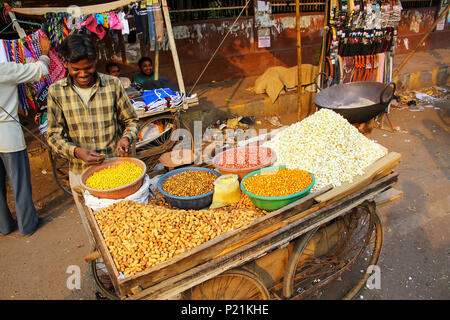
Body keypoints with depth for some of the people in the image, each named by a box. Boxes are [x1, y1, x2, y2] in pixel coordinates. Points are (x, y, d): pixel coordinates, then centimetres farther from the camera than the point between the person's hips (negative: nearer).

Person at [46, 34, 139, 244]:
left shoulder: (112, 85, -5)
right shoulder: (56, 91, -3)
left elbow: (131, 120, 4)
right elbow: (54, 135, 0)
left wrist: (126, 138, -17)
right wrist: (76, 151, -19)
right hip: (81, 173, 1)